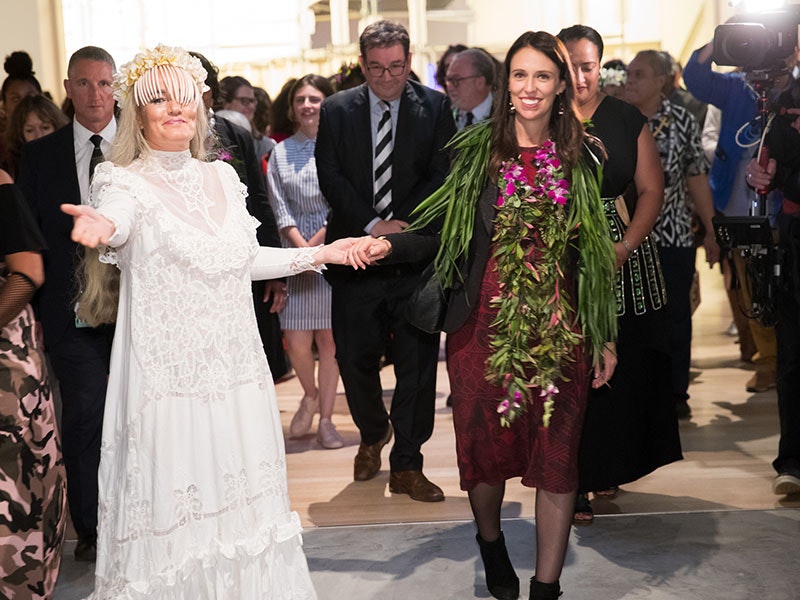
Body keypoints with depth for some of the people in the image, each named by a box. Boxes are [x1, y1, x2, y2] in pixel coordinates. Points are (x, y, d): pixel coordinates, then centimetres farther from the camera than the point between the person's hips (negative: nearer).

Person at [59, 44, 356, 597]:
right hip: (170, 372, -5)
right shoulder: (127, 183, -6)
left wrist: (319, 255, 22)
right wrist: (101, 227, -54)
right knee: (177, 506, 0)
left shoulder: (222, 177, 11)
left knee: (242, 496, 12)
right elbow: (117, 219, -31)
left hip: (236, 365, 5)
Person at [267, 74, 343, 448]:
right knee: (296, 339, -3)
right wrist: (302, 245, -8)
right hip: (295, 250, 2)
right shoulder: (280, 152, 10)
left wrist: (318, 240, -10)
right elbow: (279, 206, 5)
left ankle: (325, 418, 12)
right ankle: (310, 395, 27)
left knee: (329, 336, 0)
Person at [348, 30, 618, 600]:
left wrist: (606, 337, 5)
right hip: (484, 326, 0)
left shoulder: (585, 156, 2)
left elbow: (599, 249, 5)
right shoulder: (477, 151, 1)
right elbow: (442, 235, -1)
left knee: (556, 457, 3)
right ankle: (491, 542, 41)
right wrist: (388, 246, -19)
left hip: (560, 331, 0)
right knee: (484, 446, 11)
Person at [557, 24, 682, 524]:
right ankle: (572, 485, 7)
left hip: (625, 262, 2)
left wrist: (624, 247, -8)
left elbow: (652, 189, 5)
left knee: (623, 368, 6)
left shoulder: (627, 119, 6)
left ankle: (609, 468, 25)